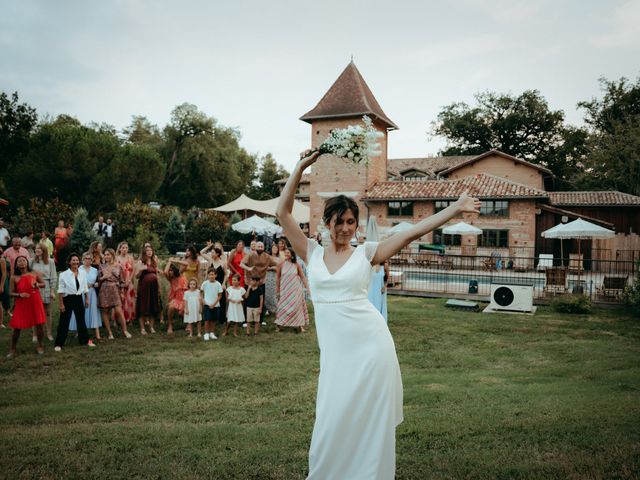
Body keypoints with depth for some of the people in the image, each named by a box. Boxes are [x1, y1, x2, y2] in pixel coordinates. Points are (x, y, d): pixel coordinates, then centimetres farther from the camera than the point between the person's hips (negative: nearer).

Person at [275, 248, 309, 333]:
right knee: (283, 307, 0)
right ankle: (278, 325, 9)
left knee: (298, 306, 3)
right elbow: (277, 278, 4)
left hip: (296, 289, 1)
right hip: (285, 290, -1)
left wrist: (307, 288, -1)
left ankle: (300, 325, 10)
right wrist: (277, 291, 4)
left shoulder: (296, 265, 0)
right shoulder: (281, 264, -2)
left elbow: (303, 277, 4)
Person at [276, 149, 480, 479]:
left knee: (369, 422, 7)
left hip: (370, 344, -1)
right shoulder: (312, 253, 5)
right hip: (335, 351, 2)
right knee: (333, 421, 9)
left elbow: (412, 232, -4)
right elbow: (282, 212, 1)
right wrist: (301, 167, -2)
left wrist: (454, 208, -10)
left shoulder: (366, 253, 1)